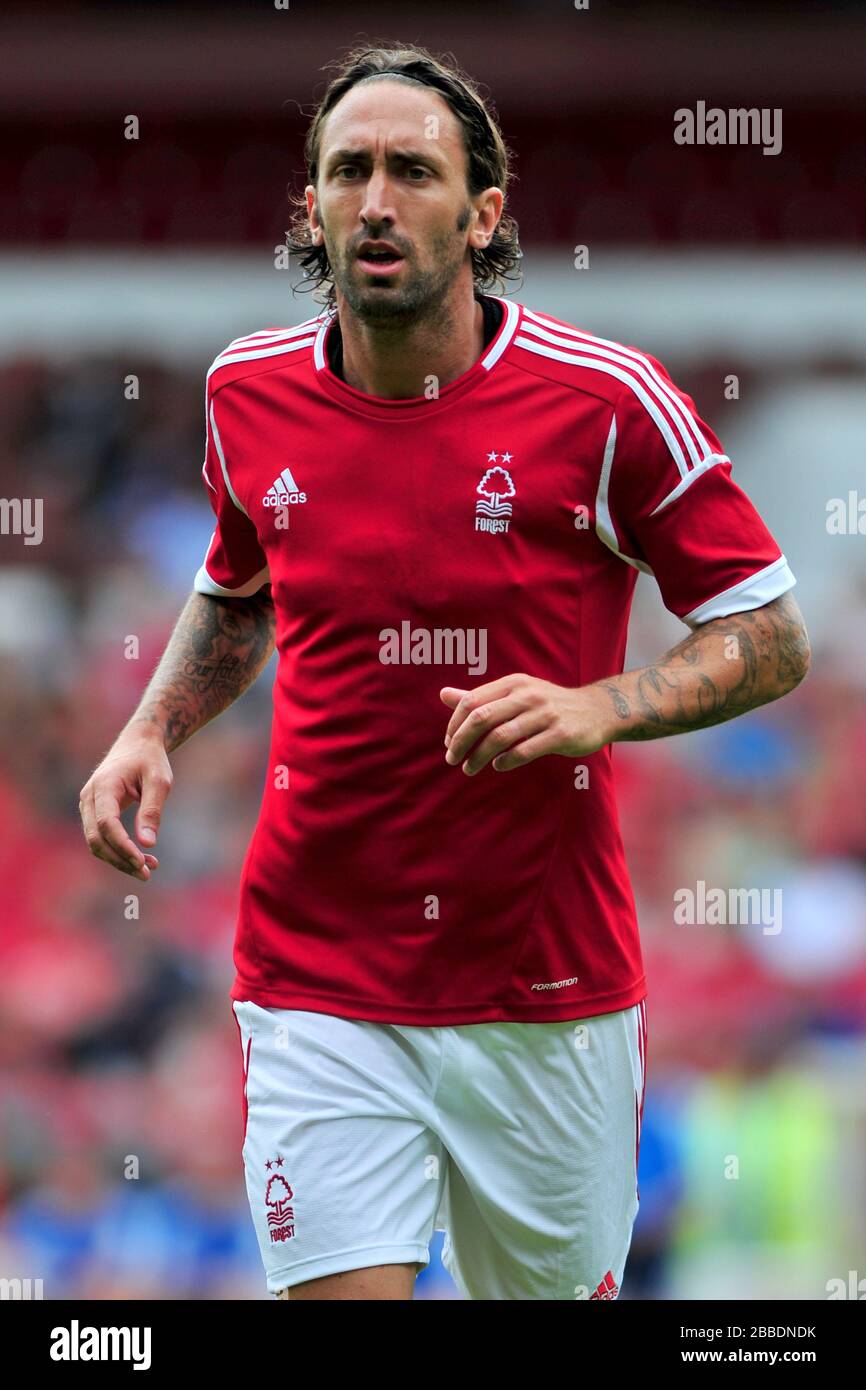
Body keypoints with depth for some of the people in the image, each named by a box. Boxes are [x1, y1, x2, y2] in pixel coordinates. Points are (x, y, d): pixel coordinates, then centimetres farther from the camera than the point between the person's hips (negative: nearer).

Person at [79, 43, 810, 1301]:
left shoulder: (605, 400, -10)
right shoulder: (251, 395, 2)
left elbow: (770, 639, -3)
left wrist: (593, 709, -20)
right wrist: (151, 733, 4)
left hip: (547, 994, -1)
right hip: (318, 992, 1)